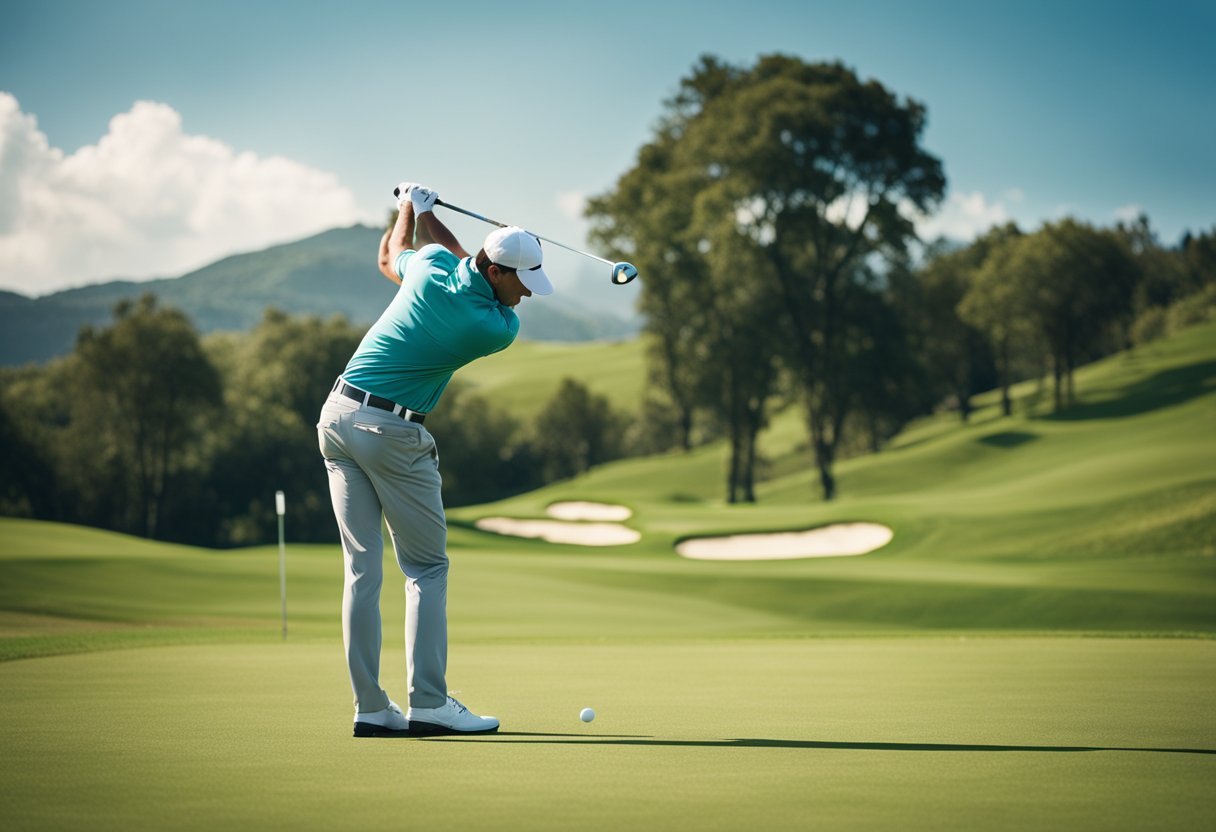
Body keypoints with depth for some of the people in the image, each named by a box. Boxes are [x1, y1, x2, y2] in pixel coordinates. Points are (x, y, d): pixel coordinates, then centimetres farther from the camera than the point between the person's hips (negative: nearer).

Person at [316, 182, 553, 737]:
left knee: (363, 568, 5)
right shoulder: (499, 329, -12)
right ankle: (427, 702, -4)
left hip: (338, 414, 6)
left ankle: (371, 707, 4)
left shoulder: (431, 265, 0)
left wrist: (411, 207, 40)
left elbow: (389, 257, 26)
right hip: (393, 433, -6)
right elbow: (454, 253, 9)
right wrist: (426, 212, 19)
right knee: (426, 567, 5)